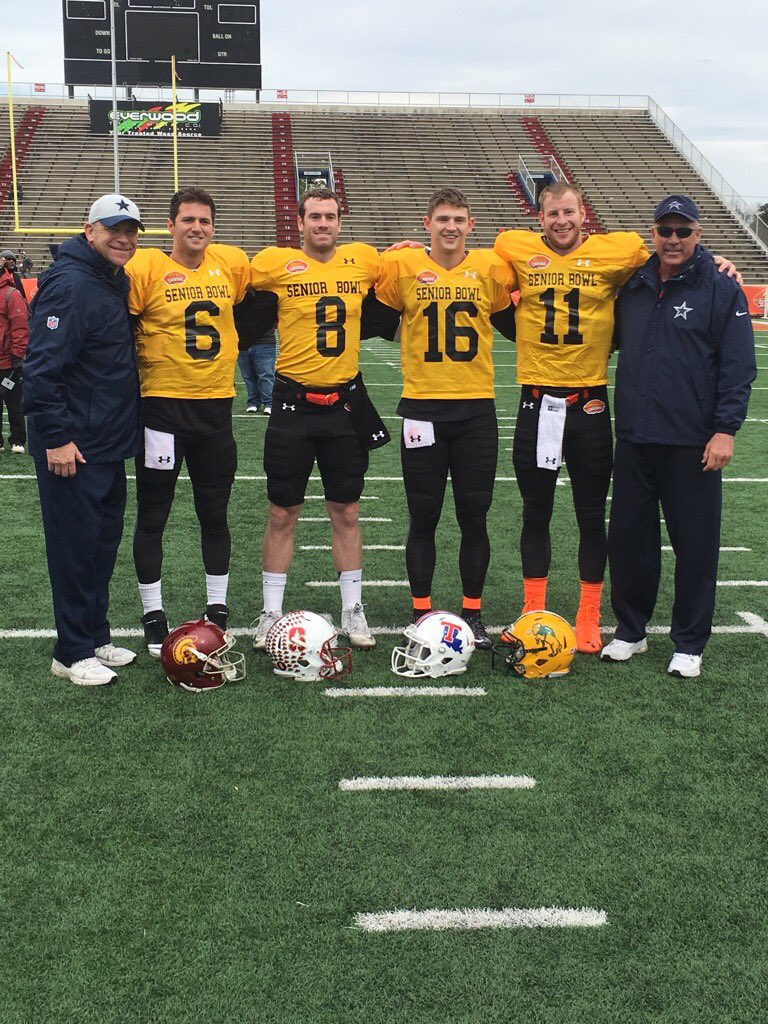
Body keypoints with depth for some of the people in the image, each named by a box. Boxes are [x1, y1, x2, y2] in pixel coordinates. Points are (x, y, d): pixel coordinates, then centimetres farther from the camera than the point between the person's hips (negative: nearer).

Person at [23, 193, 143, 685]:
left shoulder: (116, 282, 12)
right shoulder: (71, 285, -17)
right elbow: (42, 367, -22)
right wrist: (56, 437, -23)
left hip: (109, 443, 9)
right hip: (73, 449, -9)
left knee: (104, 540, 16)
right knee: (76, 547, 0)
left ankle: (96, 638, 29)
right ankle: (73, 654, 12)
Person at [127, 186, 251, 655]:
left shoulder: (232, 263, 3)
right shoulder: (146, 268, -8)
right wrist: (141, 365, -8)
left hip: (216, 405, 3)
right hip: (163, 407, -3)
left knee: (215, 515, 12)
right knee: (152, 516, 5)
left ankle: (218, 610, 25)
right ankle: (154, 618, 18)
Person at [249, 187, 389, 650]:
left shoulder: (363, 259, 4)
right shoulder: (276, 263, -4)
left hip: (346, 403, 2)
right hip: (293, 404, -2)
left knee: (347, 512, 9)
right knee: (283, 514, 5)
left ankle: (353, 611, 20)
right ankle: (272, 612, 16)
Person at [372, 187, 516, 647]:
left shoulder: (492, 268, 3)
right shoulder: (402, 267, 0)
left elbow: (515, 326, 13)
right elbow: (381, 324, 9)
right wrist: (390, 261, -1)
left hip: (477, 410, 1)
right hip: (422, 409, -1)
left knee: (474, 517, 7)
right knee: (423, 518, 7)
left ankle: (473, 614, 20)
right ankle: (421, 614, 18)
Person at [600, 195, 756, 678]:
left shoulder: (722, 290, -3)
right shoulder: (634, 287, 11)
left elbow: (738, 366, -6)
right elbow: (612, 340, 26)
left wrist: (725, 429, -13)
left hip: (693, 445, -4)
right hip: (634, 439, 5)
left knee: (695, 545, 3)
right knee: (629, 538, 10)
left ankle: (689, 644, 15)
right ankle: (630, 630, 25)